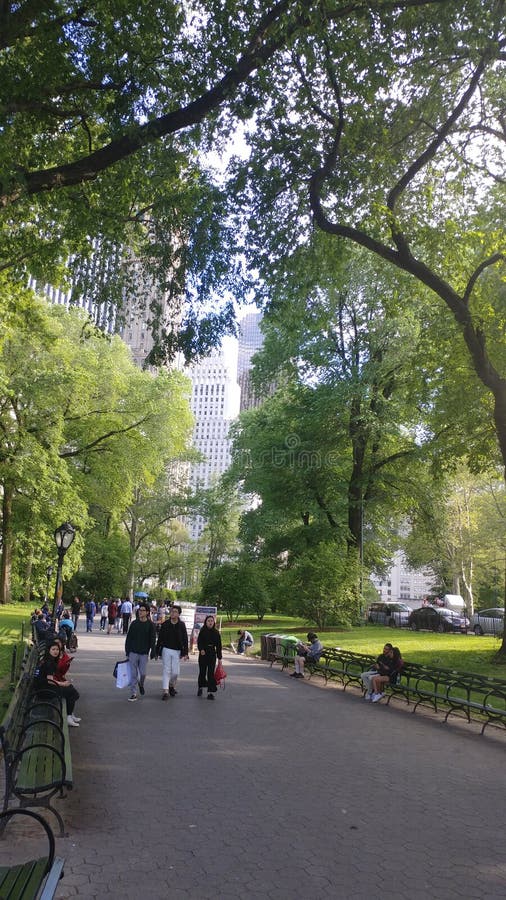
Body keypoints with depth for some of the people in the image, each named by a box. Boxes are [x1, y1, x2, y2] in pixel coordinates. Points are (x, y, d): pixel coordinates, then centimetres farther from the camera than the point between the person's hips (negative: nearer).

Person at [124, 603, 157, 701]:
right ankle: (133, 693, 7)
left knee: (143, 673, 1)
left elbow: (153, 640, -1)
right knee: (134, 674, 0)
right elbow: (129, 637, 7)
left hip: (144, 653, -1)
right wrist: (127, 650, 3)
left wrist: (152, 652, -6)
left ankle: (141, 685, 32)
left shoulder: (150, 625, -1)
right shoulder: (134, 623, 4)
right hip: (133, 652, 1)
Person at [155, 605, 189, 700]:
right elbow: (160, 638, 5)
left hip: (177, 651, 1)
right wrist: (157, 651, 4)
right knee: (166, 670, -3)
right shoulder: (165, 624, 0)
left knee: (175, 672, 2)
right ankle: (165, 691, 1)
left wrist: (185, 652, -4)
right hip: (166, 650, 0)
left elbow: (185, 639, 2)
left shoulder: (182, 625, 0)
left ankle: (171, 686, 30)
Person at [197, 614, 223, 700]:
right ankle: (200, 687, 35)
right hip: (203, 654, 0)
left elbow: (218, 646, 4)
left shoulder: (216, 633, 1)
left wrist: (219, 658, 2)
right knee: (202, 672, 11)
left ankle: (211, 692, -2)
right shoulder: (202, 631, -1)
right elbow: (199, 642, -8)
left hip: (212, 654, 0)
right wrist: (201, 649, -28)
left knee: (211, 673, -5)